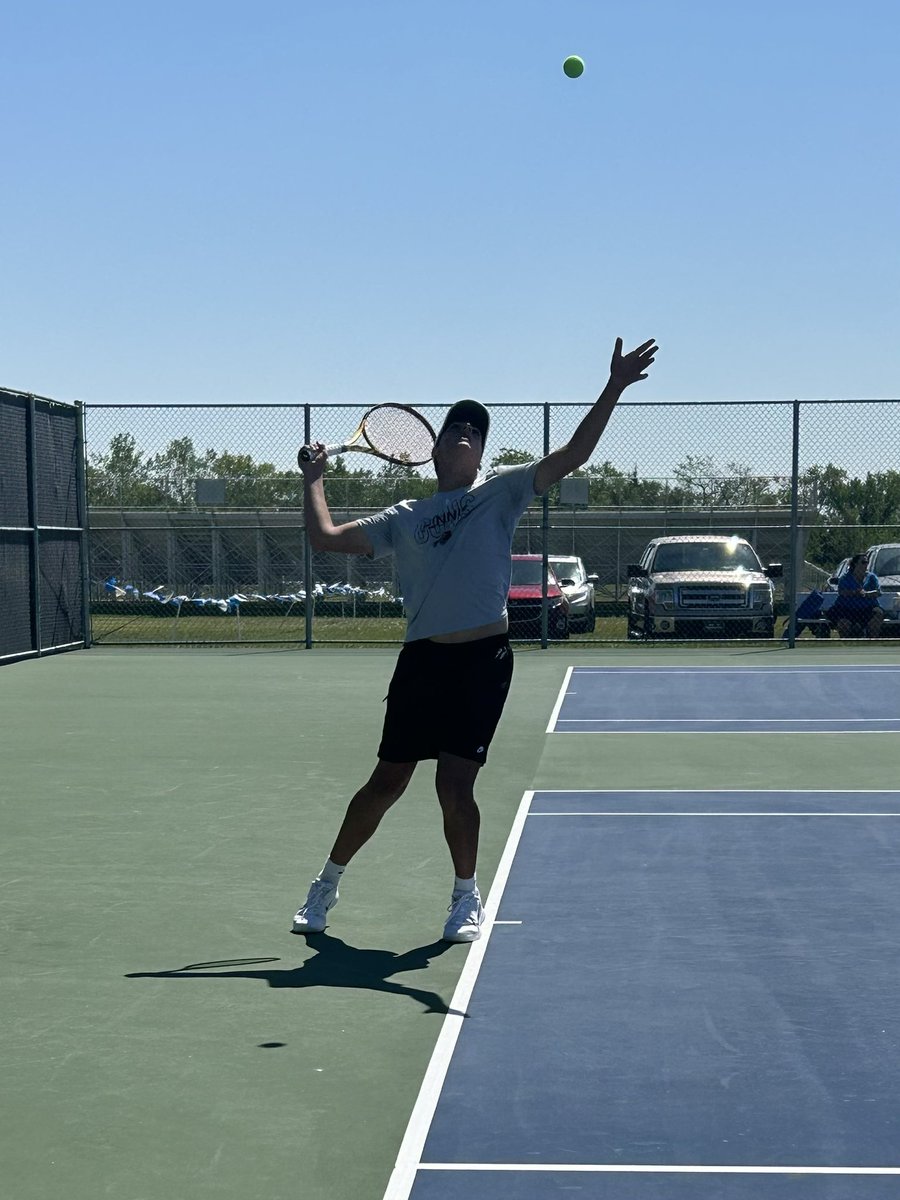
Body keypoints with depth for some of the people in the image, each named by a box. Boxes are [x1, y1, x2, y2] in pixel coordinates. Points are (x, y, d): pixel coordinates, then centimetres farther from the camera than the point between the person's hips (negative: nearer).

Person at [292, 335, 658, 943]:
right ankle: (327, 884, 26)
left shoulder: (499, 491, 6)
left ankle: (467, 896, 18)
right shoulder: (404, 517, 12)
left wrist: (614, 388, -12)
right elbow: (326, 537, 14)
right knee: (387, 782, 7)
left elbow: (569, 456, -4)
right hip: (423, 660, 2)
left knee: (455, 785, -5)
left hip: (483, 660, -2)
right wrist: (314, 479, 17)